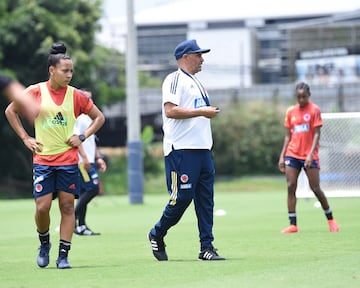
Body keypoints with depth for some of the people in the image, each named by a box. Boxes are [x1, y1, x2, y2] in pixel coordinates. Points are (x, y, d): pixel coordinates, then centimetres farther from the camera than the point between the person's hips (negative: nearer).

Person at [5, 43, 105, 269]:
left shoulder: (75, 95, 1)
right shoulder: (36, 92, -3)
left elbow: (99, 117, 13)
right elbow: (10, 111, 10)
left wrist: (83, 136, 0)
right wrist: (25, 138, 4)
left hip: (68, 160, 1)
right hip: (43, 159, -1)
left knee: (67, 206, -1)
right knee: (42, 207, -6)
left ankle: (63, 255, 4)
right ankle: (44, 243, 22)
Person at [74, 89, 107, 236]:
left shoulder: (88, 118, 21)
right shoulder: (78, 118, -10)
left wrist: (98, 158, 21)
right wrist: (84, 158, -24)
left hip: (89, 161, 10)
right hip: (82, 161, -10)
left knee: (84, 193, 7)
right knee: (93, 188, -15)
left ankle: (81, 226, 8)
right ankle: (72, 218, -10)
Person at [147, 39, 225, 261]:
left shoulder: (197, 83, 22)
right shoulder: (175, 80, -6)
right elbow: (170, 110, -19)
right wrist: (201, 112, -17)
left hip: (202, 149, 9)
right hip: (182, 150, -9)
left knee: (206, 199, 4)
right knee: (182, 196, -9)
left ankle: (206, 247, 4)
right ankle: (157, 234, 11)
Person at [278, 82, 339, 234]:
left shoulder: (314, 110, -3)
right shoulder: (291, 111, 9)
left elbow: (317, 134, -8)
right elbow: (288, 135, 14)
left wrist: (311, 154, -19)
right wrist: (282, 156, 6)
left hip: (309, 156, -4)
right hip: (292, 154, 4)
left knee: (316, 188, -3)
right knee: (291, 188, -6)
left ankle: (331, 220, 15)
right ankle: (293, 225, -4)